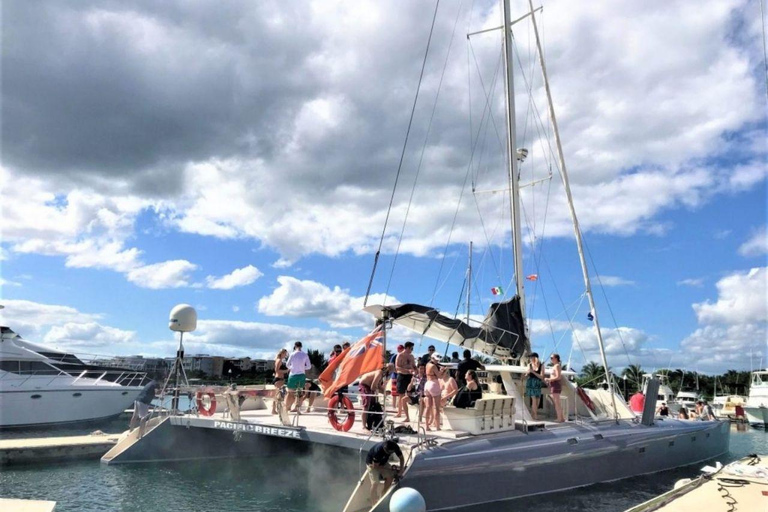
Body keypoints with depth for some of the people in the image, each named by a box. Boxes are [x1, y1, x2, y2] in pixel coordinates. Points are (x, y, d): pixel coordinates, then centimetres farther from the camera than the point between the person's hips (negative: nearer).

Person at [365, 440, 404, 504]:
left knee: (390, 477, -10)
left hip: (383, 462, 6)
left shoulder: (395, 447, -25)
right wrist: (389, 469, -23)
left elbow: (401, 458, -9)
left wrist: (401, 470, -21)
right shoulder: (378, 450, -40)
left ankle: (383, 496, 11)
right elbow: (375, 466, -27)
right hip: (372, 463, -6)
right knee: (375, 483, -18)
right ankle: (374, 503, -2)